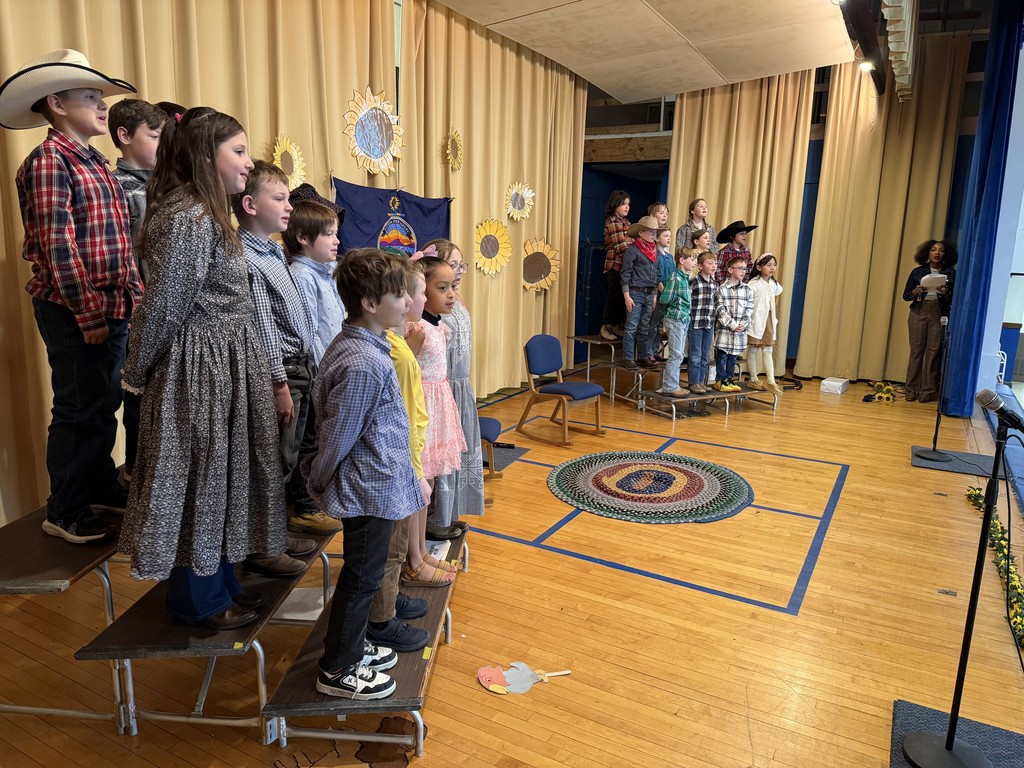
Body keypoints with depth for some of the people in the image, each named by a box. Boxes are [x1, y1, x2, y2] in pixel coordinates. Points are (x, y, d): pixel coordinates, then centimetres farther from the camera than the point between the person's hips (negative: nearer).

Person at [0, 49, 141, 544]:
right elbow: (58, 247, -17)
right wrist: (89, 315, -18)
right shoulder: (49, 161, -12)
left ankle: (101, 488, 33)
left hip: (112, 307, 8)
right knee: (78, 409, 1)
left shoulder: (93, 161, 14)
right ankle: (65, 513, 16)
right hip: (74, 311, -8)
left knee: (104, 405, 17)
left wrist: (133, 296, 11)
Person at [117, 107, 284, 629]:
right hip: (199, 369, -9)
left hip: (225, 365, 9)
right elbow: (164, 305, -16)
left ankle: (219, 583, 33)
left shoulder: (206, 213, 12)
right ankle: (198, 601, 22)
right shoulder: (187, 217, -19)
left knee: (220, 475, 17)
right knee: (197, 478, 4)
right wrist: (138, 372, -3)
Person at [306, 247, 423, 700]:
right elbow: (338, 433, -20)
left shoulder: (352, 345, 4)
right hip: (371, 488, -10)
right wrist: (318, 483, -4)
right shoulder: (365, 364, -27)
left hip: (373, 484, 10)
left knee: (364, 573, 22)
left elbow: (322, 403, 13)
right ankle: (338, 670, 25)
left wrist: (319, 478, 19)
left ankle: (353, 647, 40)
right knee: (362, 576, 7)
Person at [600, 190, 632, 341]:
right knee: (614, 297, -4)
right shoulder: (612, 222, -7)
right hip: (615, 265, -7)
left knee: (623, 297, 8)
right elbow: (621, 246, -15)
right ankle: (605, 327, 3)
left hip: (625, 265, 7)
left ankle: (617, 326, 15)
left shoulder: (626, 222, 18)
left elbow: (631, 243, 15)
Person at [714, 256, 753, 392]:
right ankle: (720, 380, 12)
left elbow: (749, 308, 6)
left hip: (740, 330, 4)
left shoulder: (747, 289, 7)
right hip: (725, 329, -4)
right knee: (722, 355, 1)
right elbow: (720, 310, -10)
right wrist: (732, 324, -14)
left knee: (733, 356, 12)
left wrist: (743, 324, -7)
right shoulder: (722, 289, -7)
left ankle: (729, 379, 23)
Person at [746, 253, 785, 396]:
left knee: (768, 351, 5)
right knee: (753, 350, 5)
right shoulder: (753, 284, -13)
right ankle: (754, 379, 14)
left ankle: (771, 381, 5)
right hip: (756, 321, -6)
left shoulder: (773, 284, 7)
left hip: (769, 321, 6)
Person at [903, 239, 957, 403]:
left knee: (933, 352, -3)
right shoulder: (917, 272, 6)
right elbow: (906, 296, 7)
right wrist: (917, 291, -13)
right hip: (918, 313, 0)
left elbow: (955, 300, 3)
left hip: (939, 315, 0)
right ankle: (911, 389, 3)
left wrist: (945, 293, -16)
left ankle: (928, 390, 2)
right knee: (916, 351, -1)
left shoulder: (951, 273, 6)